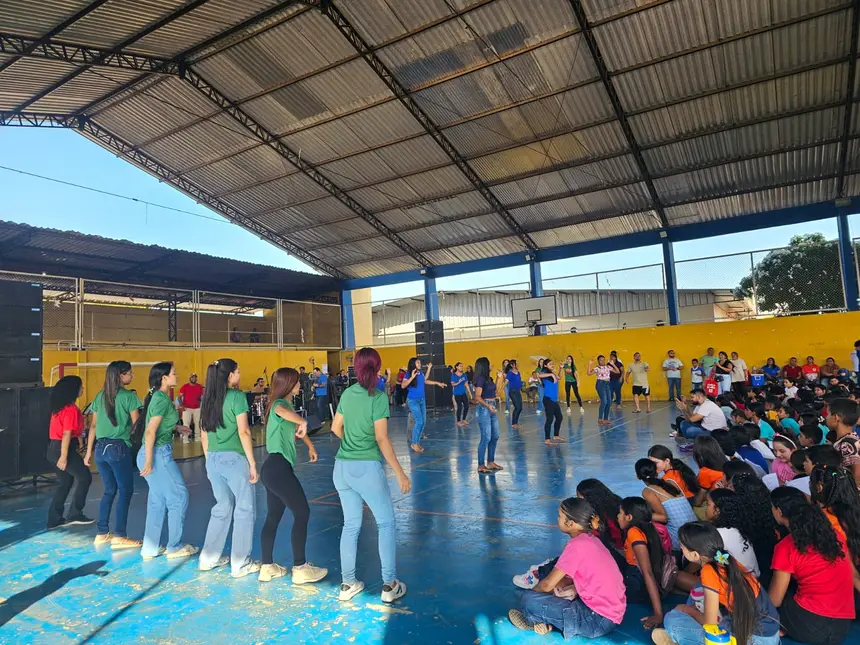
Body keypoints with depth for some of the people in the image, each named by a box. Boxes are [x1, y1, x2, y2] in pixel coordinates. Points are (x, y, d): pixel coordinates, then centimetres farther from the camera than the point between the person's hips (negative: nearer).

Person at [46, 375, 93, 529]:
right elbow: (66, 434, -21)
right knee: (85, 477, 2)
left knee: (65, 482, 15)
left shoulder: (60, 406, 12)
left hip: (55, 448, 9)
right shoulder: (71, 408, -17)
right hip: (64, 449, -9)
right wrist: (64, 456, -21)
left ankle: (54, 519, 17)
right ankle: (74, 514, 5)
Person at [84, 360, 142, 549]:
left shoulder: (100, 396, 10)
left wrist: (89, 452, 16)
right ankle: (119, 537, 3)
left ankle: (102, 534, 22)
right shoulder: (128, 396, -9)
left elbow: (93, 426, 12)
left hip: (100, 448, 7)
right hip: (119, 448, -7)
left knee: (109, 490, 17)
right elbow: (136, 425, -9)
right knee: (126, 491, 3)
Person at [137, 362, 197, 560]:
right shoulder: (162, 399, -18)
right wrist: (149, 462, -24)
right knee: (179, 496, 2)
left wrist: (176, 427, 21)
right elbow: (150, 431, -23)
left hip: (156, 453, 9)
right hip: (158, 454, -9)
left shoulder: (157, 397, 10)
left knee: (157, 500, 15)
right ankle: (175, 547, 12)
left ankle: (150, 548, 23)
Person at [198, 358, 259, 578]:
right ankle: (240, 564, 13)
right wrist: (252, 463, -9)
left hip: (213, 459, 7)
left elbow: (205, 434, 13)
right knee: (245, 509, 6)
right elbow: (243, 432, -14)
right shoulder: (237, 396, -12)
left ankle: (209, 558, 27)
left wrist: (208, 461, 22)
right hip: (234, 458, -7)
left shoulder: (208, 399, 8)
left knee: (222, 508, 21)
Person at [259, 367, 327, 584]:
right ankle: (300, 568, 2)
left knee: (273, 517, 14)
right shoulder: (279, 404, -11)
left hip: (274, 468, 10)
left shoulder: (287, 404, 19)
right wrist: (303, 422, -51)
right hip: (278, 467, -10)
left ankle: (267, 567, 22)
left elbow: (296, 428, 36)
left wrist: (310, 446, 38)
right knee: (302, 513, -4)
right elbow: (282, 411, -39)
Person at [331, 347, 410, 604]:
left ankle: (348, 584, 23)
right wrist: (400, 473, -12)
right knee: (386, 524, 10)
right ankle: (389, 585, 13)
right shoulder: (378, 397, -13)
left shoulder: (347, 393, 5)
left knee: (351, 524, 16)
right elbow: (382, 439, -16)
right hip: (367, 468, -6)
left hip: (342, 467, 6)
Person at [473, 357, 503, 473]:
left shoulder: (488, 378, 11)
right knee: (486, 438, -7)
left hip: (491, 409, 10)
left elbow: (494, 389, 23)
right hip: (484, 409, -9)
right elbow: (477, 397, -19)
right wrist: (488, 406, -29)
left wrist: (498, 378, 17)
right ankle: (481, 465, 0)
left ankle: (491, 462, 23)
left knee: (495, 436, 14)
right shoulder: (481, 379, -15)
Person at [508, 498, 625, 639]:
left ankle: (533, 621, 17)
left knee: (529, 599, -11)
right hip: (612, 612, 9)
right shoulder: (589, 539, 7)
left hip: (598, 620, -9)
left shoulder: (577, 544, -20)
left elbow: (547, 585, -13)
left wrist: (531, 592, 5)